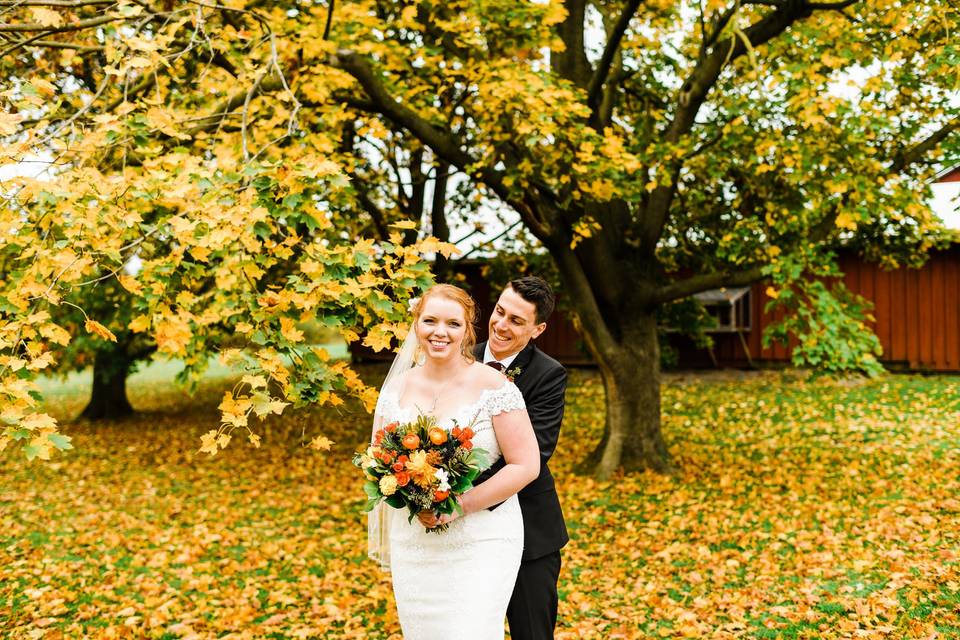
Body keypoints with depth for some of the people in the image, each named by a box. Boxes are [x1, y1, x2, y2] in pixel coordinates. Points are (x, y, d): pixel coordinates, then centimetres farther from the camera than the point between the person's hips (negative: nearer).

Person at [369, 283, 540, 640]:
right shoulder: (397, 388, 3)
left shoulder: (493, 386, -10)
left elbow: (526, 466, -11)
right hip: (412, 545, 4)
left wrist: (458, 506, -18)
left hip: (481, 544, -4)